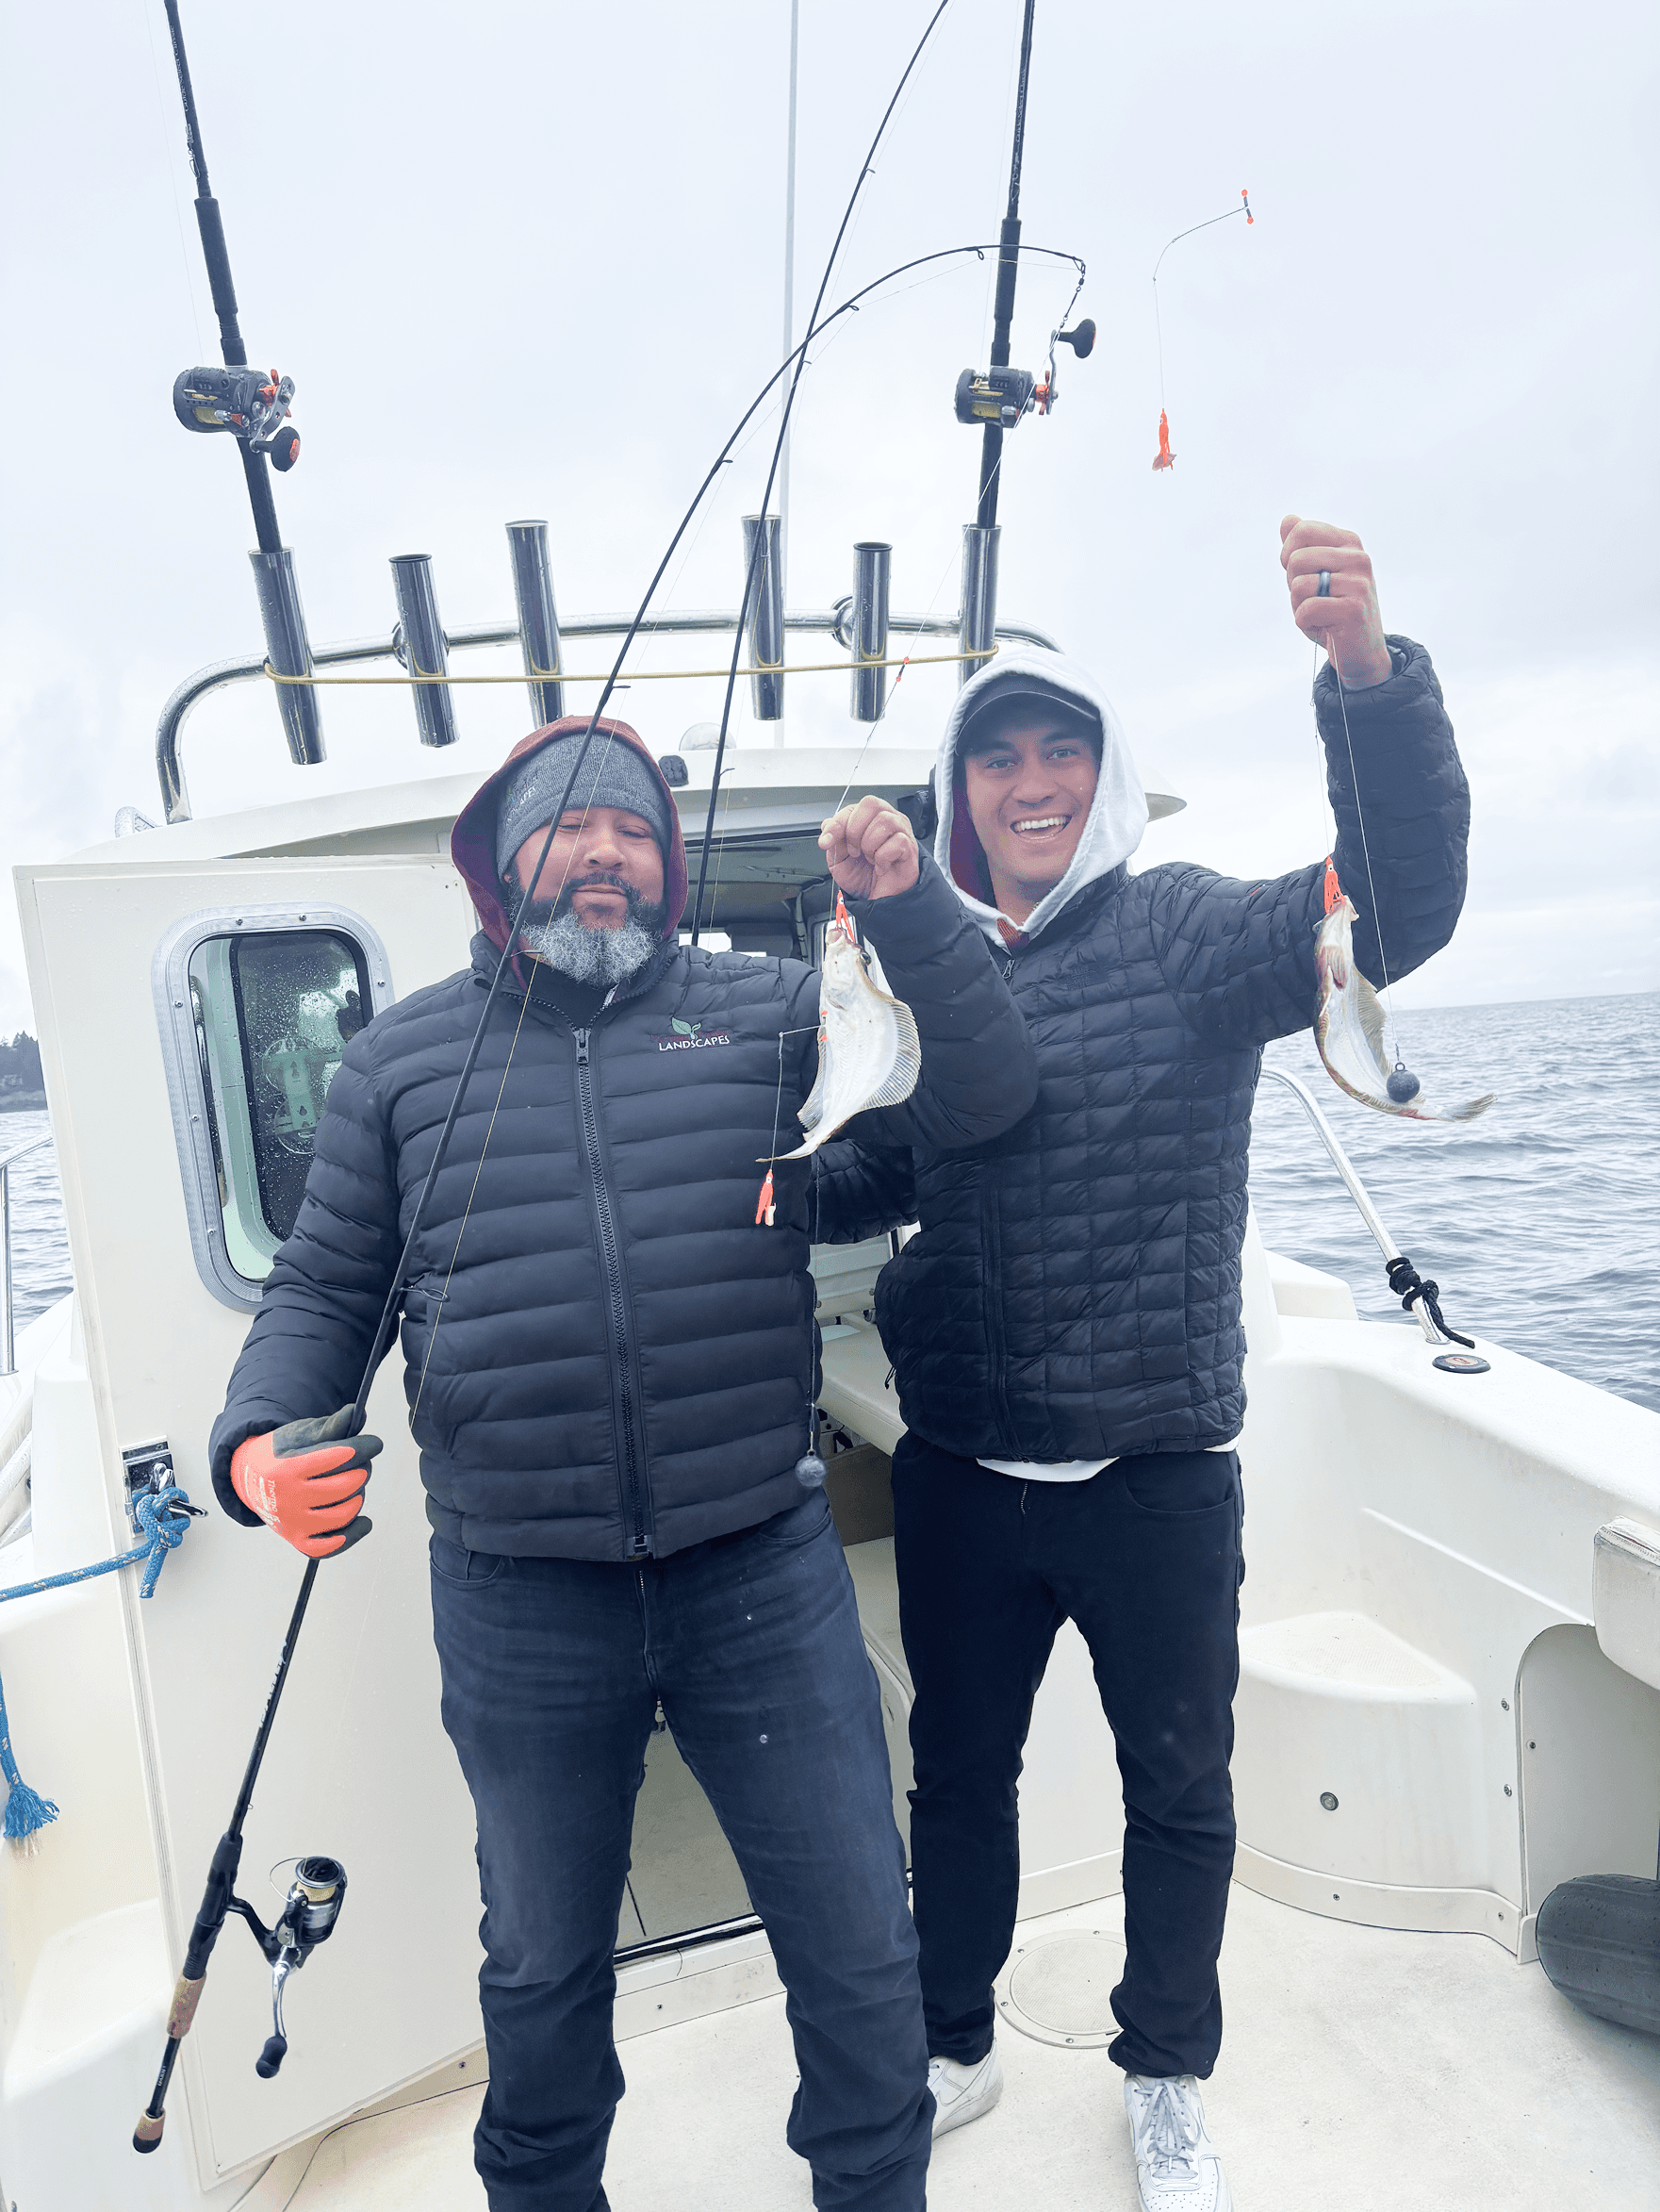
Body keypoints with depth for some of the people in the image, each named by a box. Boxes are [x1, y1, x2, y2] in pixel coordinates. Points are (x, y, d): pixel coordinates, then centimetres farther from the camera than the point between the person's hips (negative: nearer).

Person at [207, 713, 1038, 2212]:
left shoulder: (768, 1011, 2)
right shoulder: (401, 1061, 5)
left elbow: (984, 1094, -2)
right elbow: (322, 1289, 9)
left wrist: (909, 907, -15)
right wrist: (262, 1440, -10)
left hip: (767, 1574, 0)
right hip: (518, 1606, 1)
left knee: (860, 1956, 14)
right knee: (542, 1966, 24)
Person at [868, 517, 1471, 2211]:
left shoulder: (1191, 936, -6)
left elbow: (1399, 909, -22)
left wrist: (1371, 676, -37)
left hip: (1159, 1473, -2)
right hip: (958, 1478, 2)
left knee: (1179, 1789, 17)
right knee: (956, 1773, 20)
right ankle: (951, 2046, 46)